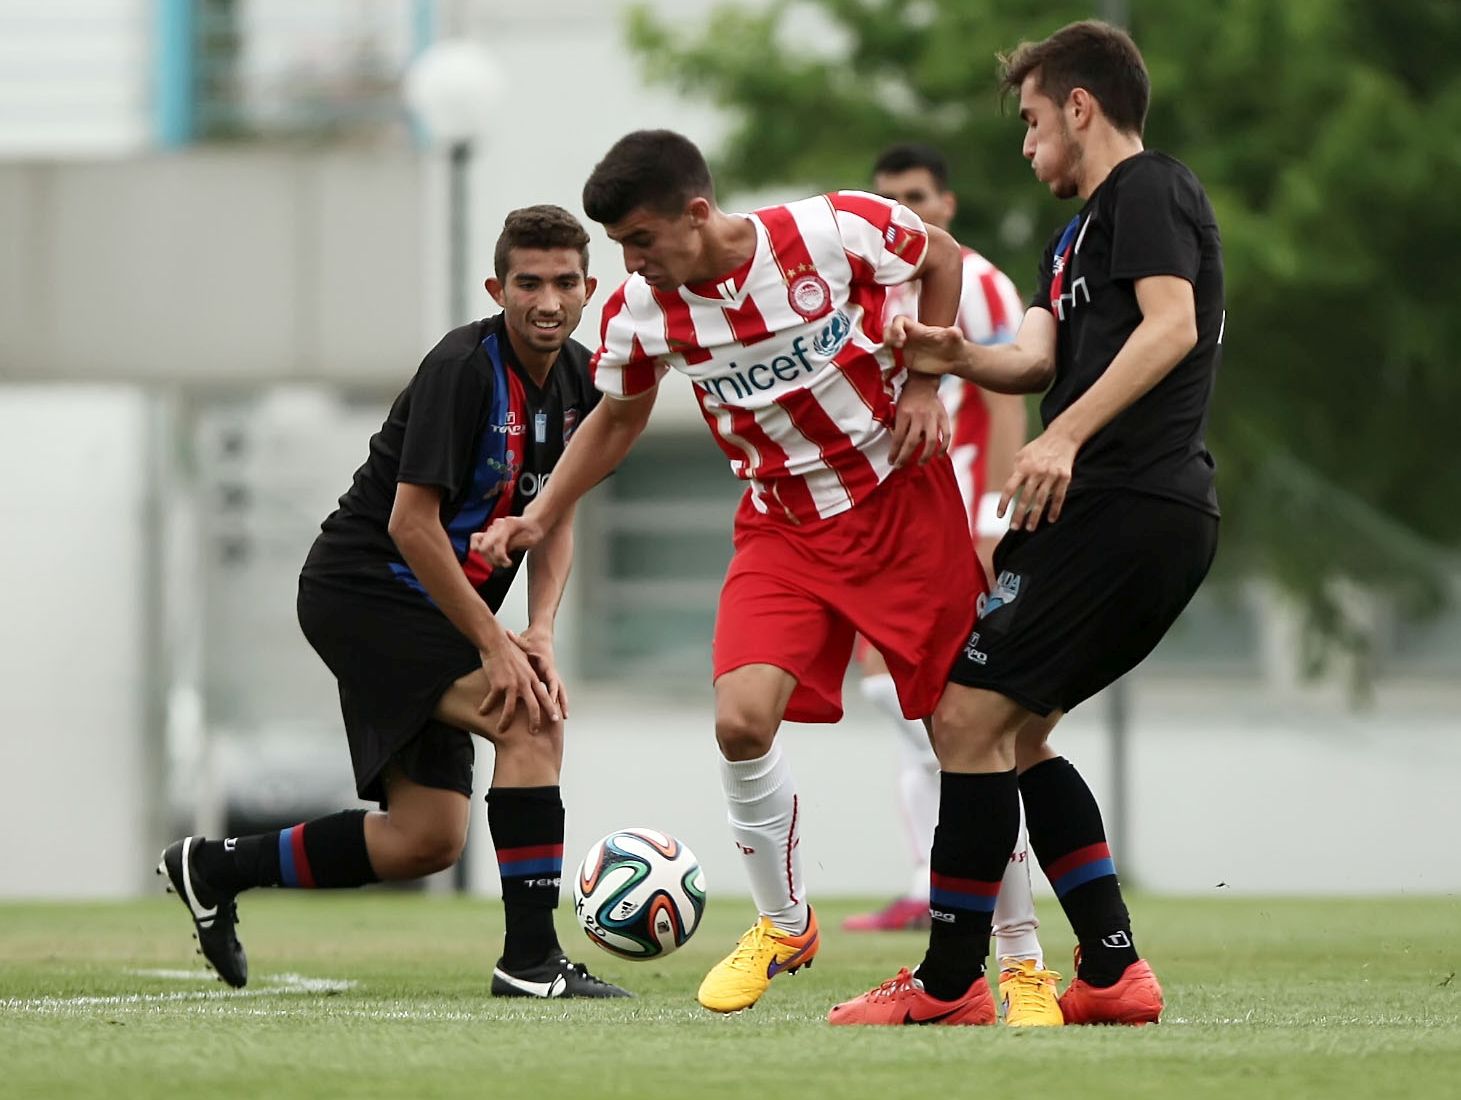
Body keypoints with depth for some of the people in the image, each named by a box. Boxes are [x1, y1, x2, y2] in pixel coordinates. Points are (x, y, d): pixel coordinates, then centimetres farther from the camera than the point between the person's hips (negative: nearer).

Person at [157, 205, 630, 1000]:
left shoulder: (576, 379, 4)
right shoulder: (464, 368, -21)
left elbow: (555, 517, 11)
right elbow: (412, 523, -23)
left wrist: (539, 632, -6)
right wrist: (494, 645, -21)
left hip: (433, 614, 9)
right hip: (360, 590, -9)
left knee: (427, 838, 5)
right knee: (531, 719, -25)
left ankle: (213, 869, 23)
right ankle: (530, 958, -22)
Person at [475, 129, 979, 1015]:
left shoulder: (836, 232, -20)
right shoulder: (641, 313, -10)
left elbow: (942, 257, 1)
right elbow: (618, 420, 10)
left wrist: (925, 383, -7)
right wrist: (540, 520, 3)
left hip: (905, 500, -3)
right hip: (785, 529, 3)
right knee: (742, 719, -17)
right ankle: (785, 928, 8)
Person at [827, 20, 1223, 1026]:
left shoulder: (1147, 189, -4)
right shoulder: (1081, 233, 26)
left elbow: (1171, 325, -19)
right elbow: (1040, 356, 14)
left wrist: (1068, 436, -26)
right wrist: (958, 358, -7)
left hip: (1123, 506, -10)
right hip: (1171, 520, 10)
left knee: (971, 716, -9)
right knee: (1012, 734, 14)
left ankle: (950, 981, -5)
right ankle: (1113, 971, 9)